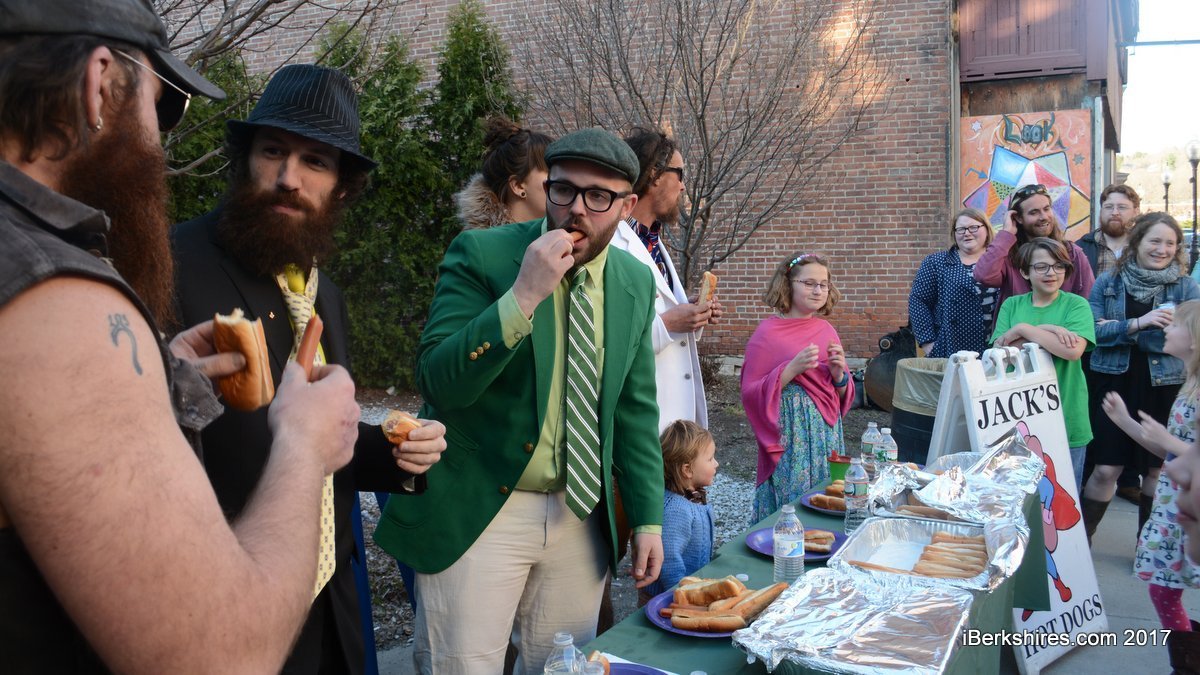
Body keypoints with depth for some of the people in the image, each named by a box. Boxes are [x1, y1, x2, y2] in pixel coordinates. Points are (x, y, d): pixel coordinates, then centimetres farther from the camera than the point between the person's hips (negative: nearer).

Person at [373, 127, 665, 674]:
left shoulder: (635, 283, 4)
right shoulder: (480, 254, -9)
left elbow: (634, 409, 10)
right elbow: (437, 382, -18)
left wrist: (648, 519, 7)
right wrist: (522, 297, -27)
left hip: (582, 519, 4)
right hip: (477, 511, -4)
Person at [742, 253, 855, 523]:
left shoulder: (826, 330, 9)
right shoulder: (768, 333, -8)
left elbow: (842, 396, 17)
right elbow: (750, 394, -10)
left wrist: (839, 374, -5)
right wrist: (792, 369, -19)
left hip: (828, 435, 6)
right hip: (790, 437, -5)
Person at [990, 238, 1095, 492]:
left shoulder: (1076, 304, -1)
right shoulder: (1011, 305, 8)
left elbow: (1073, 350, -18)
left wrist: (1023, 329, -13)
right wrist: (1044, 330, -15)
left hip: (1065, 416, -2)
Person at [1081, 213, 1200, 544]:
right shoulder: (1108, 282, 3)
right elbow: (1093, 330, -7)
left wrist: (1119, 330, -14)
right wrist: (1138, 323, -23)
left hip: (1165, 389, 1)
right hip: (1115, 384, -1)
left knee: (1158, 469, 10)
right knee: (1106, 469, -1)